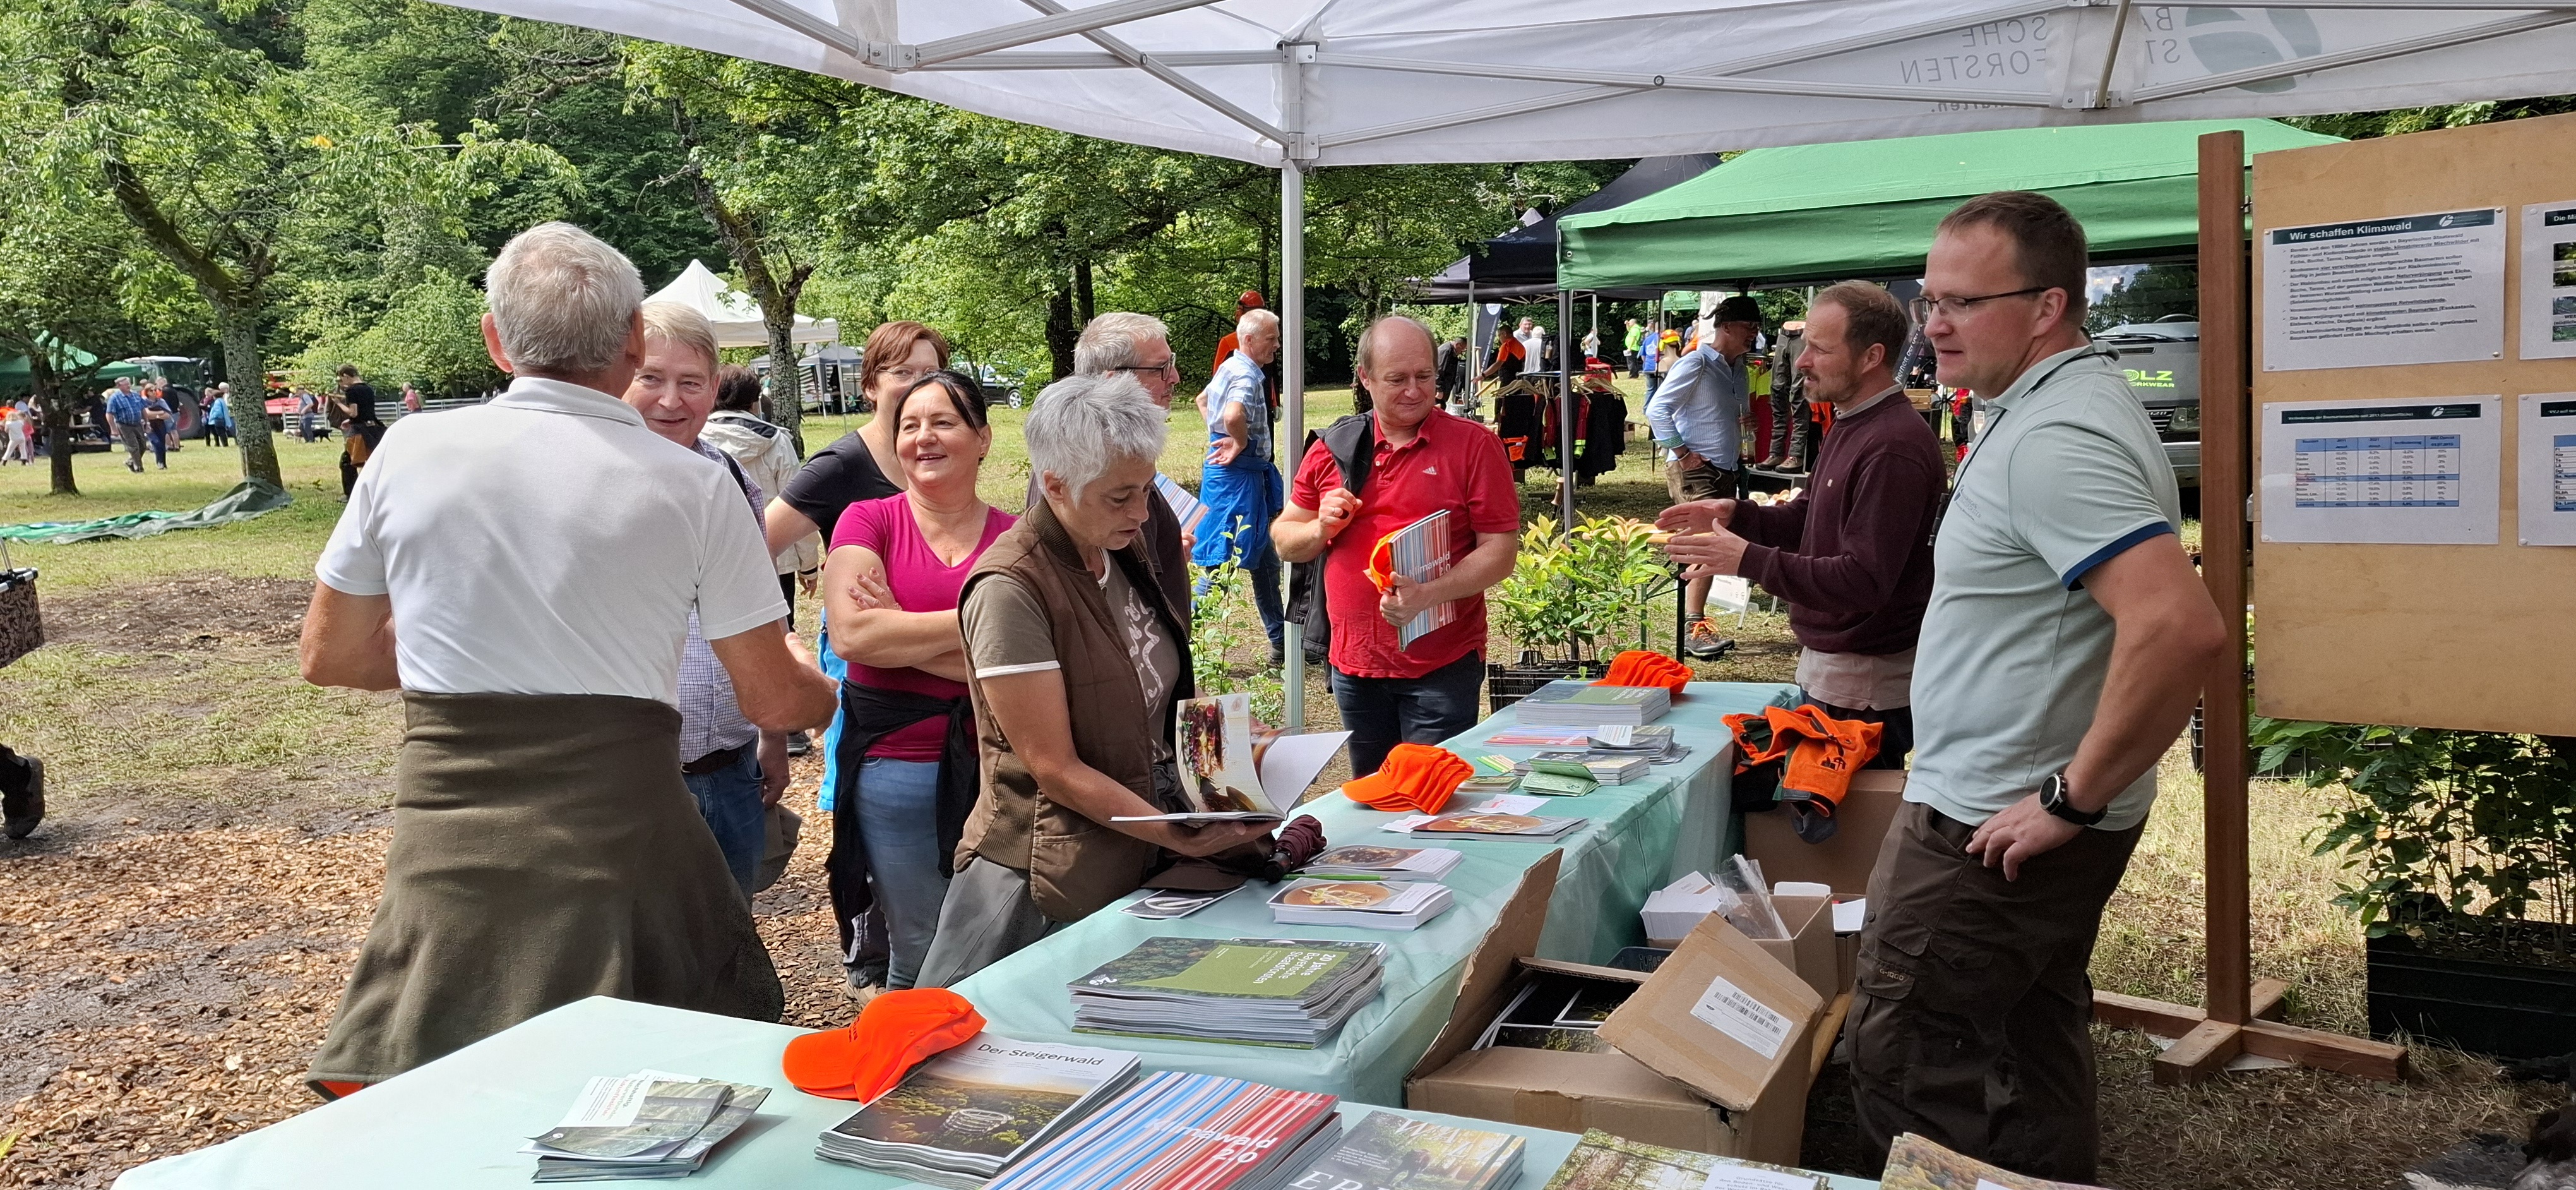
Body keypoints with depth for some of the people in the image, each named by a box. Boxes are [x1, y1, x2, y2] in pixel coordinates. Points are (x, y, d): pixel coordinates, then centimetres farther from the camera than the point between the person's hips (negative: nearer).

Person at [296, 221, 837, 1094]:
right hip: (620, 834, -2)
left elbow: (330, 657, 13)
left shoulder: (409, 450, 1)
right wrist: (824, 686, 24)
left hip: (446, 843, 2)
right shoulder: (694, 485, -4)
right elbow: (775, 702, 1)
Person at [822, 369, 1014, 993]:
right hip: (896, 766, -1)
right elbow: (852, 634, -14)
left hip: (993, 762, 1)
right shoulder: (869, 521, 1)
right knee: (920, 956, 9)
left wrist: (899, 633, -13)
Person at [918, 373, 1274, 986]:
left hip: (1141, 866, 7)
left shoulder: (1125, 554, 6)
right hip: (1048, 889, -7)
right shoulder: (1010, 589, -19)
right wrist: (1182, 838, -24)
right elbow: (1056, 769, -19)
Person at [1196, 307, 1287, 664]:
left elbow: (1203, 400, 30)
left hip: (1248, 473, 11)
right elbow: (1233, 416, -39)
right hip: (1239, 476, -11)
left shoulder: (1230, 367, 13)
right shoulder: (1246, 376, -19)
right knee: (1225, 561, -5)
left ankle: (1280, 641, 22)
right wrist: (1240, 444, -20)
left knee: (1264, 561, 15)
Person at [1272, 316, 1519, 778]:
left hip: (1442, 666, -4)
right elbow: (1285, 541, 13)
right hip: (1354, 664, 4)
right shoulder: (1332, 449, 7)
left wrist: (1428, 595, -23)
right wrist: (1323, 528, -9)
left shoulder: (1474, 446, -4)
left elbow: (1500, 551, -9)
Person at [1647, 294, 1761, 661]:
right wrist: (1683, 452, -18)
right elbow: (1656, 410, -17)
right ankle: (1694, 629, -18)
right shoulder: (1697, 363, -11)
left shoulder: (1738, 367, 15)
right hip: (1694, 470, -9)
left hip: (1726, 470, 9)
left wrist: (1738, 453, 18)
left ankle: (1696, 625, 15)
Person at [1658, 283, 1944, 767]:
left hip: (1866, 686, -10)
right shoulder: (1851, 426, 11)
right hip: (1826, 668, 10)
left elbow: (1864, 580, -27)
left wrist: (1749, 559, -28)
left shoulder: (1894, 447, -23)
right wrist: (1734, 514, 1)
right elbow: (1806, 519, 19)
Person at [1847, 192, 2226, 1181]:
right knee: (2032, 1046, 21)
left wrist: (2074, 798, -25)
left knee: (1900, 1062, -2)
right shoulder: (2055, 408, 10)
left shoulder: (2056, 439, -23)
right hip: (2018, 820, 11)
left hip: (1995, 828, -11)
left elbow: (2180, 628, -35)